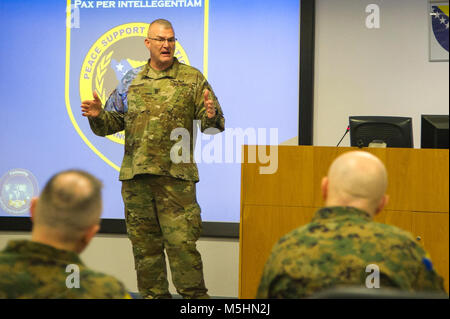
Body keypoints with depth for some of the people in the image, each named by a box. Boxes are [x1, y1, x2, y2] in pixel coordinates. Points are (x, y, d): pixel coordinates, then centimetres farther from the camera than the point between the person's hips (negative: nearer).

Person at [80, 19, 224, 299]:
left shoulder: (193, 79, 5)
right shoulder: (131, 81, 14)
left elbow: (215, 126, 2)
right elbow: (111, 123, 16)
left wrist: (211, 116, -21)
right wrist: (97, 116, -5)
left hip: (175, 176, -3)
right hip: (135, 175, 4)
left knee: (182, 243, -9)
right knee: (145, 245, 9)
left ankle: (194, 296, 1)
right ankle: (154, 295, 19)